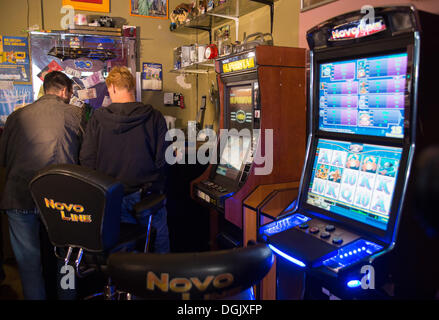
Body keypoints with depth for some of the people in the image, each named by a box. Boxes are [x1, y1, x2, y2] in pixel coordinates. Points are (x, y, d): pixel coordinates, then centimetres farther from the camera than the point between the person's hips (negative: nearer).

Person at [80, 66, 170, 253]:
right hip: (146, 195, -1)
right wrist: (155, 185, 5)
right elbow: (162, 159, -10)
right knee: (159, 243, 19)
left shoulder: (97, 118, -6)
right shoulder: (154, 117, -9)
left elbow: (86, 160, -5)